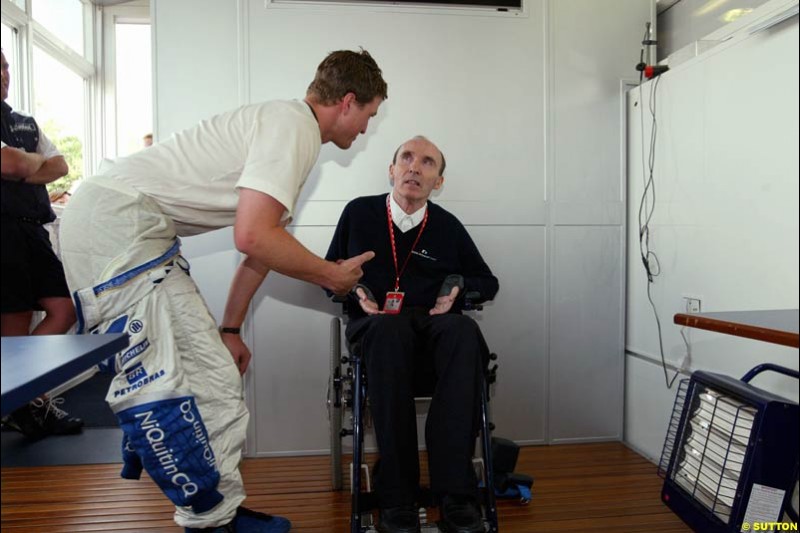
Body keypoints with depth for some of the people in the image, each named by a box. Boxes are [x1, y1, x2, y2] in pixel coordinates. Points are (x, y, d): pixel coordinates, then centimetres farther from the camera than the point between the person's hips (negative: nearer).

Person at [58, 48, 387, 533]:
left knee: (212, 376, 9)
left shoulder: (292, 130, 17)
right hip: (115, 219, -10)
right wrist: (332, 275, -8)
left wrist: (230, 330, 21)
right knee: (163, 384, -9)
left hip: (139, 233, 10)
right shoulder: (293, 125, -14)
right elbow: (252, 238, -24)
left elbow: (261, 244, 19)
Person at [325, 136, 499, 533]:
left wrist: (459, 284, 0)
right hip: (377, 327, -1)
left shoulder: (448, 226, 12)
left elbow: (488, 283, 21)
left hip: (435, 327, 2)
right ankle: (396, 497, -34)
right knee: (390, 329, -39)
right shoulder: (359, 212, 9)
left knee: (464, 330, -35)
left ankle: (454, 493, -35)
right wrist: (356, 290, -2)